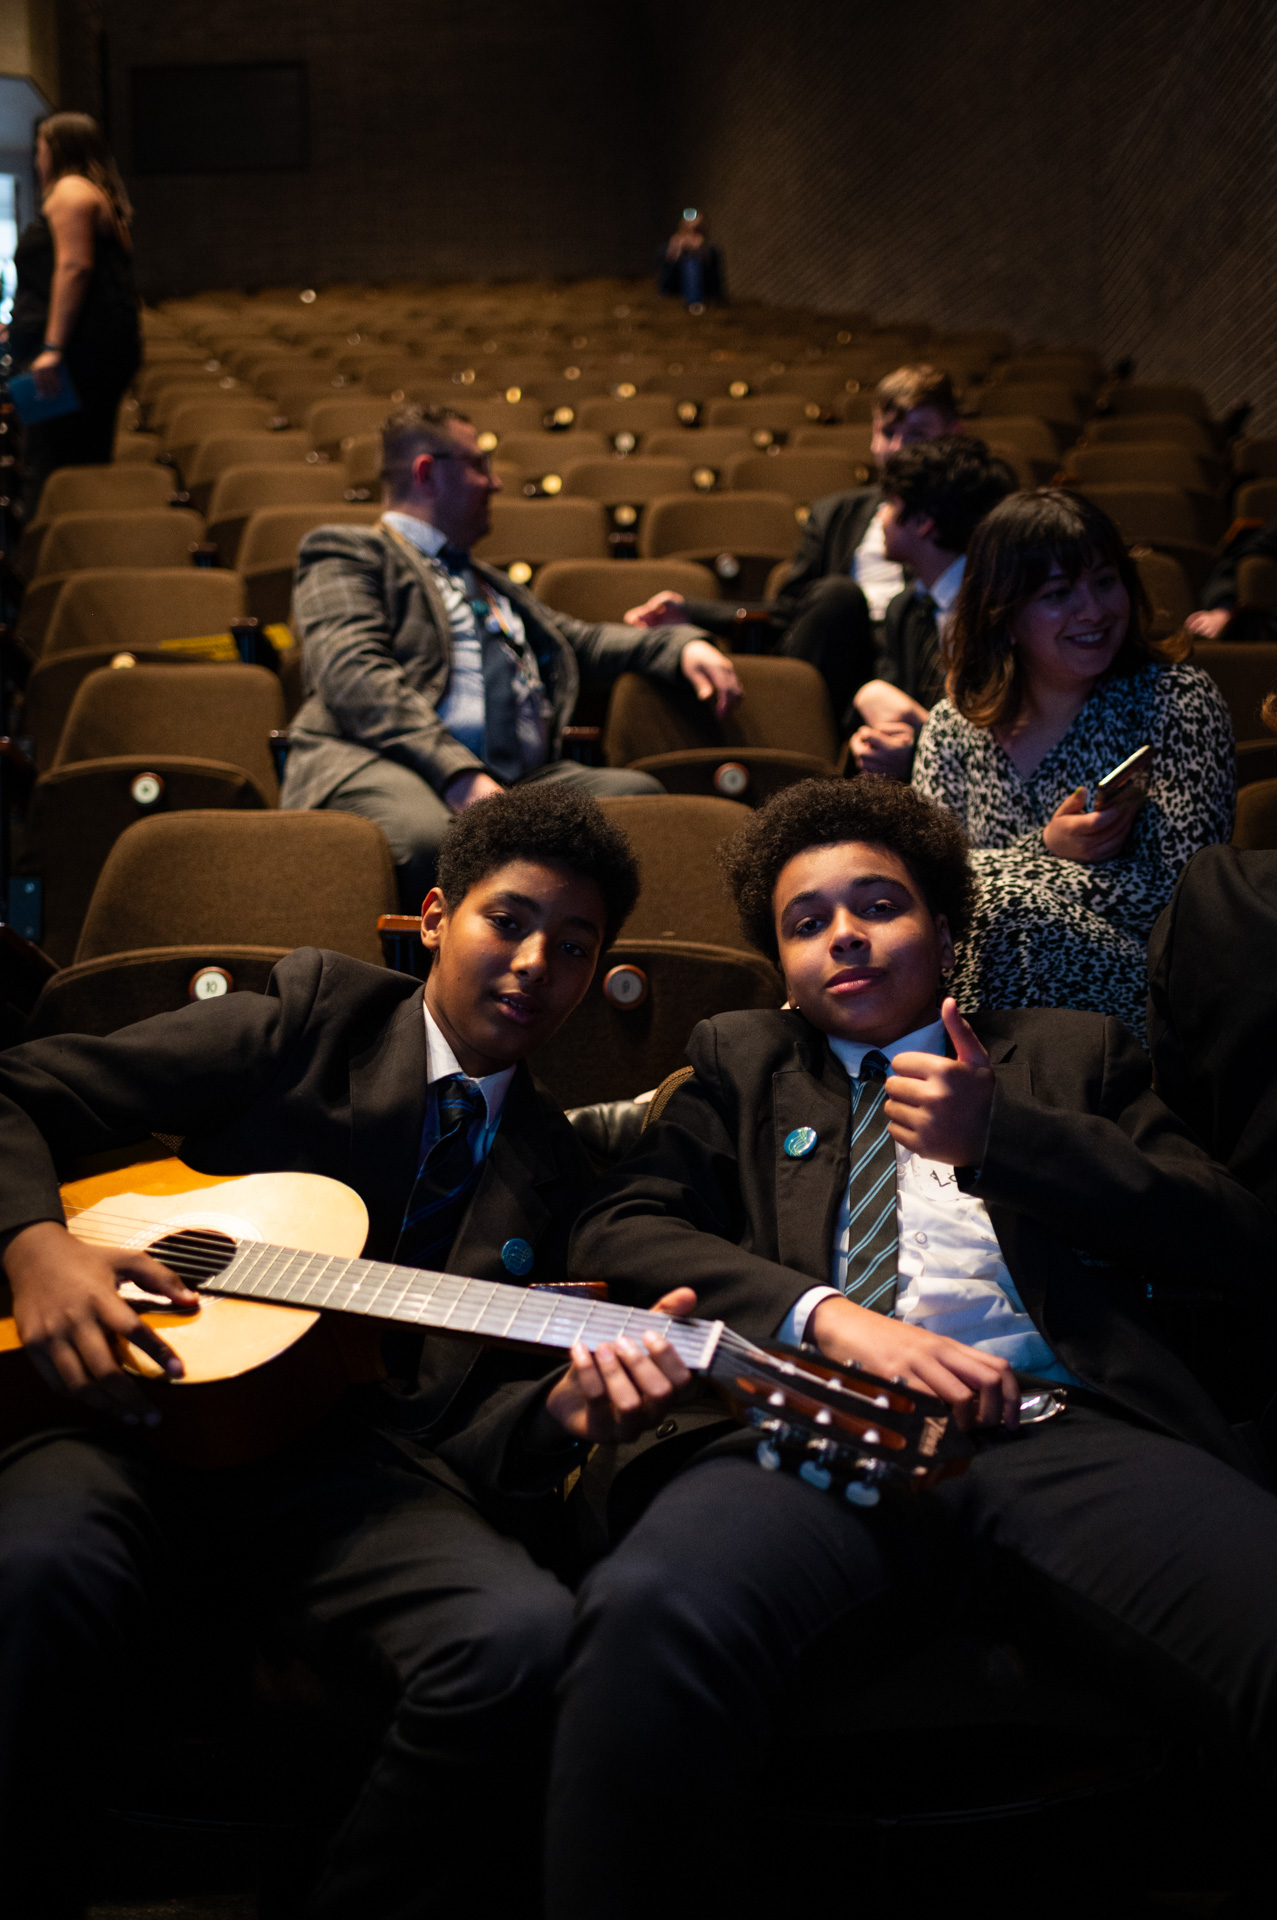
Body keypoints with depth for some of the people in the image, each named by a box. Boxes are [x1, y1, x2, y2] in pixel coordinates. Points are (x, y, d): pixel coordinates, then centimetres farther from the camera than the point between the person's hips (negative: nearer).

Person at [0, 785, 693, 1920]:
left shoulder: (551, 1167, 18)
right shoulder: (305, 1029, 10)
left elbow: (459, 1419, 10)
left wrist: (561, 1409, -13)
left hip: (346, 1452, 2)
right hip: (135, 1403, -2)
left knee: (525, 1634, -29)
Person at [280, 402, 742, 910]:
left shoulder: (491, 583, 38)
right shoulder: (348, 555, 12)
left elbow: (580, 641, 42)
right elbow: (354, 676, -5)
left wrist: (682, 645, 22)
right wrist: (457, 772, -19)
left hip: (524, 777, 7)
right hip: (393, 769, -7)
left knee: (639, 793, -23)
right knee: (426, 835, -42)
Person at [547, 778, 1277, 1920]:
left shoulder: (1073, 1054, 28)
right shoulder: (739, 1065, 29)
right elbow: (615, 1232, 12)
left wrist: (999, 1133, 5)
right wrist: (828, 1314, -6)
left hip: (1065, 1427, 1)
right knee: (652, 1615, -36)